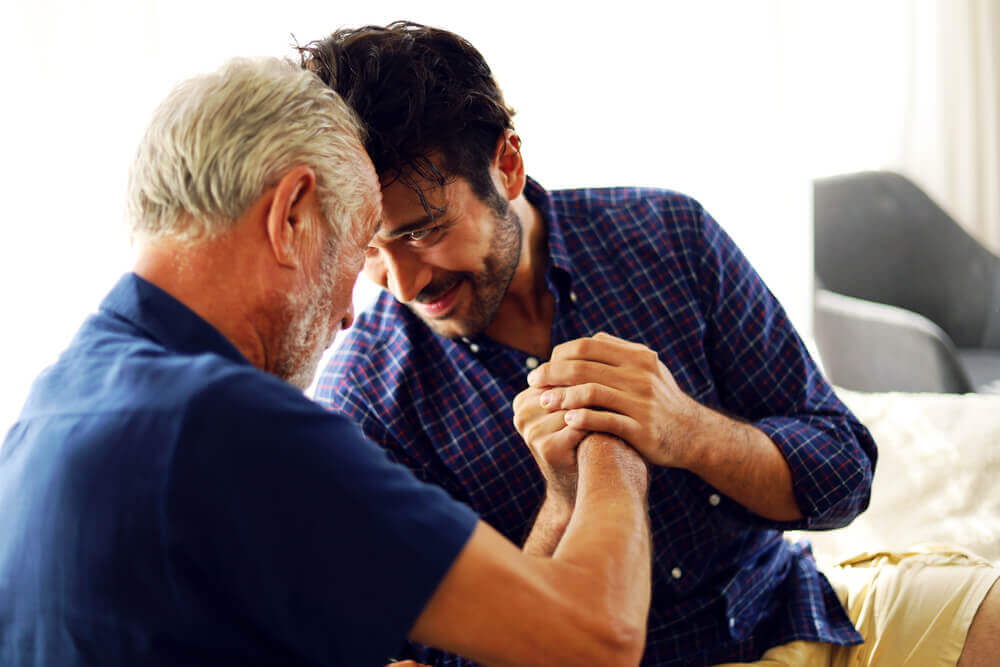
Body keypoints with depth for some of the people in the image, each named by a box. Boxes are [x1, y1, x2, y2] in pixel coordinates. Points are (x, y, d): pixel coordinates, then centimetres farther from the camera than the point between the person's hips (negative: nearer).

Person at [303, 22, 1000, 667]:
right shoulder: (363, 398, -11)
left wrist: (688, 433, -24)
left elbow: (843, 474, -4)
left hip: (793, 610, 4)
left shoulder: (668, 235, -5)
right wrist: (568, 501, -26)